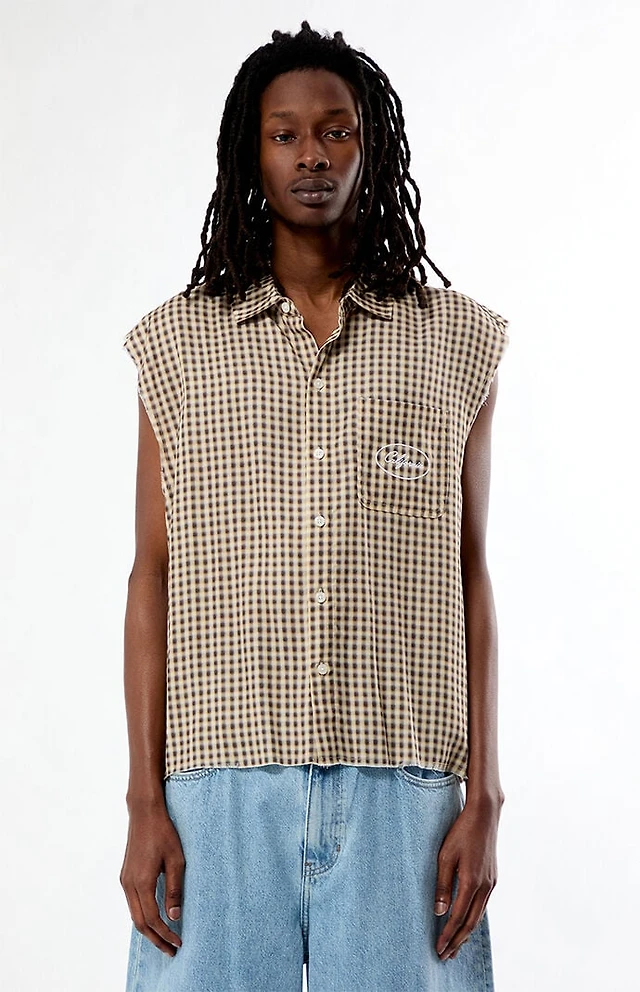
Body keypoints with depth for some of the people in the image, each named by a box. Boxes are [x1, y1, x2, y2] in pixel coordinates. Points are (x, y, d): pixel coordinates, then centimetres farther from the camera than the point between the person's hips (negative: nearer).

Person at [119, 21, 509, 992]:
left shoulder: (457, 342, 9)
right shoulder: (180, 344, 9)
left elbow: (470, 578, 8)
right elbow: (153, 577, 6)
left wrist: (484, 800, 1)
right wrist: (145, 803, -1)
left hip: (402, 797, 0)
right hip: (220, 792, 0)